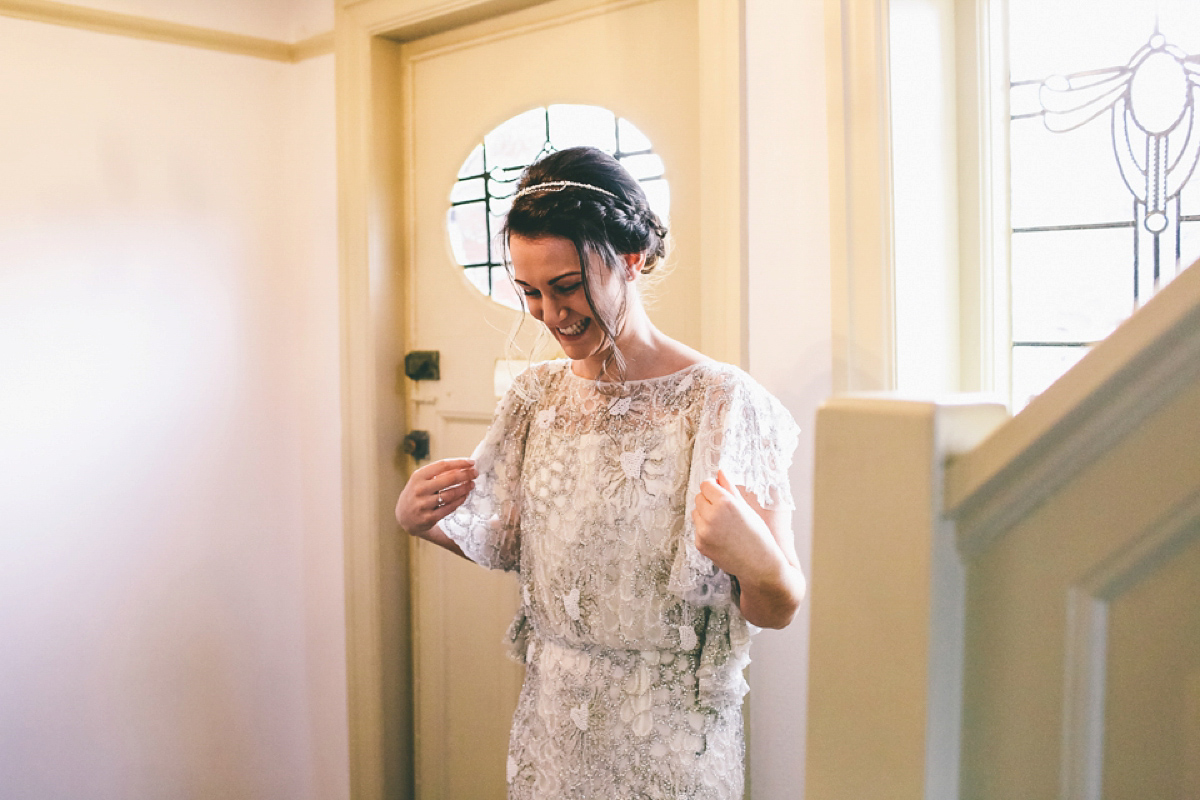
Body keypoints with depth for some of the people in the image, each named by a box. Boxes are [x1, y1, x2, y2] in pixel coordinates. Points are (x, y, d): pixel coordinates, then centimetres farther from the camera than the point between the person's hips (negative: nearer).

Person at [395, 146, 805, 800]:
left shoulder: (723, 402, -16)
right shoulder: (537, 394, 0)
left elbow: (779, 610, -12)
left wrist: (760, 565, -33)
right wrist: (423, 522, -4)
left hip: (669, 740, -4)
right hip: (550, 720, 5)